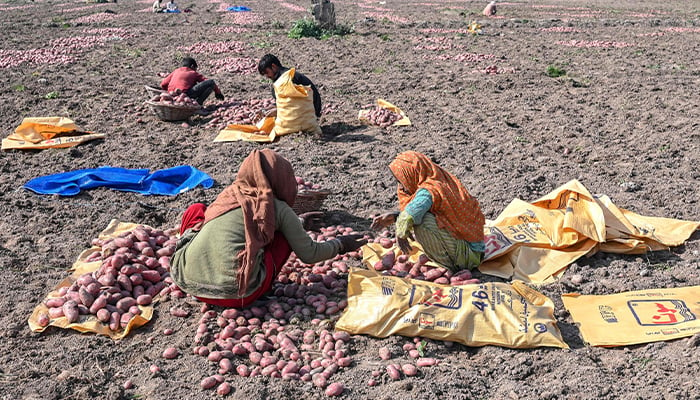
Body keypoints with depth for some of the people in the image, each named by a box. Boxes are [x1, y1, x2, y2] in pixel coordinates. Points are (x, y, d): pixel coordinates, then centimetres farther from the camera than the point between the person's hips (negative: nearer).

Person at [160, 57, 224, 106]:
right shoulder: (194, 73, 19)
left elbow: (163, 85, 21)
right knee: (211, 82, 2)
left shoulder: (176, 71, 27)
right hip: (185, 94, -6)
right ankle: (197, 103, -11)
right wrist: (218, 93, 33)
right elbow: (206, 81, 20)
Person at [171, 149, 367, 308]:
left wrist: (297, 222, 52)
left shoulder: (229, 193, 19)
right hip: (236, 295, -4)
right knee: (285, 233, 14)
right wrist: (340, 245, 32)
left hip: (188, 282, 4)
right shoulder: (278, 208, 5)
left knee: (196, 209, 27)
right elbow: (309, 255, 13)